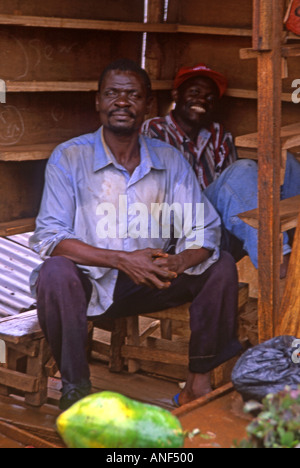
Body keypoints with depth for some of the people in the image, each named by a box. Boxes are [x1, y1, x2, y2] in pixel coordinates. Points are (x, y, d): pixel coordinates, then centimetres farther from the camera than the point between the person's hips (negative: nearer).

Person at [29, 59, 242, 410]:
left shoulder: (169, 160, 3)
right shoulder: (69, 158, -7)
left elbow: (203, 228, -2)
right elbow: (48, 237, -15)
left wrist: (178, 262, -26)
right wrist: (121, 260, -27)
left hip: (149, 286, 3)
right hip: (89, 285, -3)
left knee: (222, 266, -14)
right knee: (56, 273, -34)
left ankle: (199, 384, -8)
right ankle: (74, 388, -16)